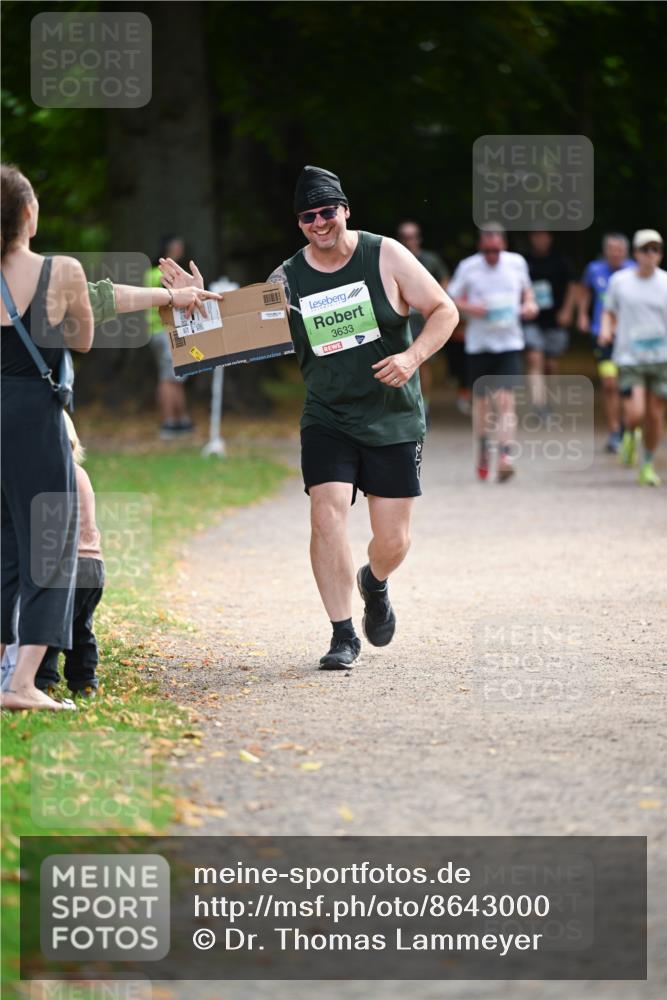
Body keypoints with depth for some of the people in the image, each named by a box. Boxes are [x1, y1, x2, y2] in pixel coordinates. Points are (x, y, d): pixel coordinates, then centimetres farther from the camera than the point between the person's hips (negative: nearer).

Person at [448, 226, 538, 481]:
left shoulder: (517, 263, 3)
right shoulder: (468, 267, -2)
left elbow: (526, 289, 20)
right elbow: (453, 299, 4)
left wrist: (530, 304, -1)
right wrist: (469, 308, -16)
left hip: (510, 343, 0)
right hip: (478, 343, 0)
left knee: (505, 400, -14)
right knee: (481, 400, 11)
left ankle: (505, 455, -22)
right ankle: (483, 448, 34)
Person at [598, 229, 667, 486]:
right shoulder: (620, 281, 0)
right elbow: (610, 312, 12)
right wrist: (606, 329, -9)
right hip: (629, 357, -2)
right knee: (635, 413, -16)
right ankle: (630, 435, 21)